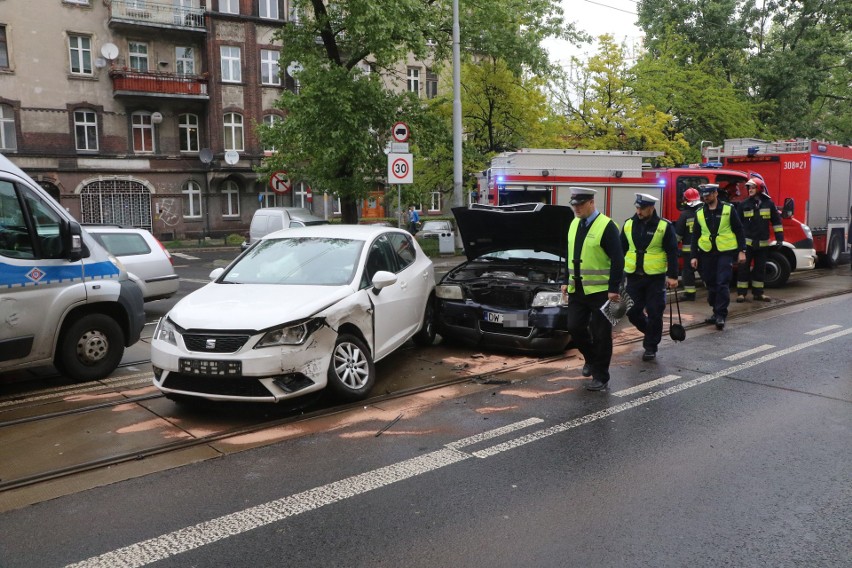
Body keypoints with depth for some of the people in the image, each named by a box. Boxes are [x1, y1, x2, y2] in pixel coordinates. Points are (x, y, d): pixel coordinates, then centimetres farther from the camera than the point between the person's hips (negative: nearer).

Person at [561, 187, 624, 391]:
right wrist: (566, 281, 17)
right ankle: (591, 358, 34)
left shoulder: (606, 226, -12)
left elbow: (617, 260, -14)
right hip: (577, 289, 7)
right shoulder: (574, 224, 10)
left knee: (601, 334, 2)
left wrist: (613, 289, -17)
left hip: (600, 290, -6)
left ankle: (600, 376, 14)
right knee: (574, 328, 7)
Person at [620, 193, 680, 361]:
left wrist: (672, 276, -9)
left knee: (654, 314, 0)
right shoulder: (629, 224, 5)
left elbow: (672, 253, -4)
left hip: (656, 278, -4)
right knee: (632, 312, 6)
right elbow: (621, 249, 10)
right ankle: (651, 332, 33)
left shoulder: (664, 226, -5)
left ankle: (651, 346, 13)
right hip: (633, 277, 4)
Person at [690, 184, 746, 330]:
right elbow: (695, 236, 11)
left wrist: (742, 251, -5)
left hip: (725, 252, -4)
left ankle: (721, 315, -6)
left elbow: (739, 230, 1)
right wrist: (694, 256, 5)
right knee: (711, 285, 9)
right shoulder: (699, 213, 7)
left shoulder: (728, 209, -1)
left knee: (722, 284, -10)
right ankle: (716, 312, 23)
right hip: (707, 253, 4)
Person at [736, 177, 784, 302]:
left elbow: (776, 221, 9)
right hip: (747, 242, -2)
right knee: (743, 268, -2)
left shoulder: (769, 203, 4)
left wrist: (779, 237, 5)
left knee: (760, 268, 9)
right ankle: (741, 293, 4)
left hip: (762, 243, 2)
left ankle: (758, 293, 18)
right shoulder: (744, 204, 0)